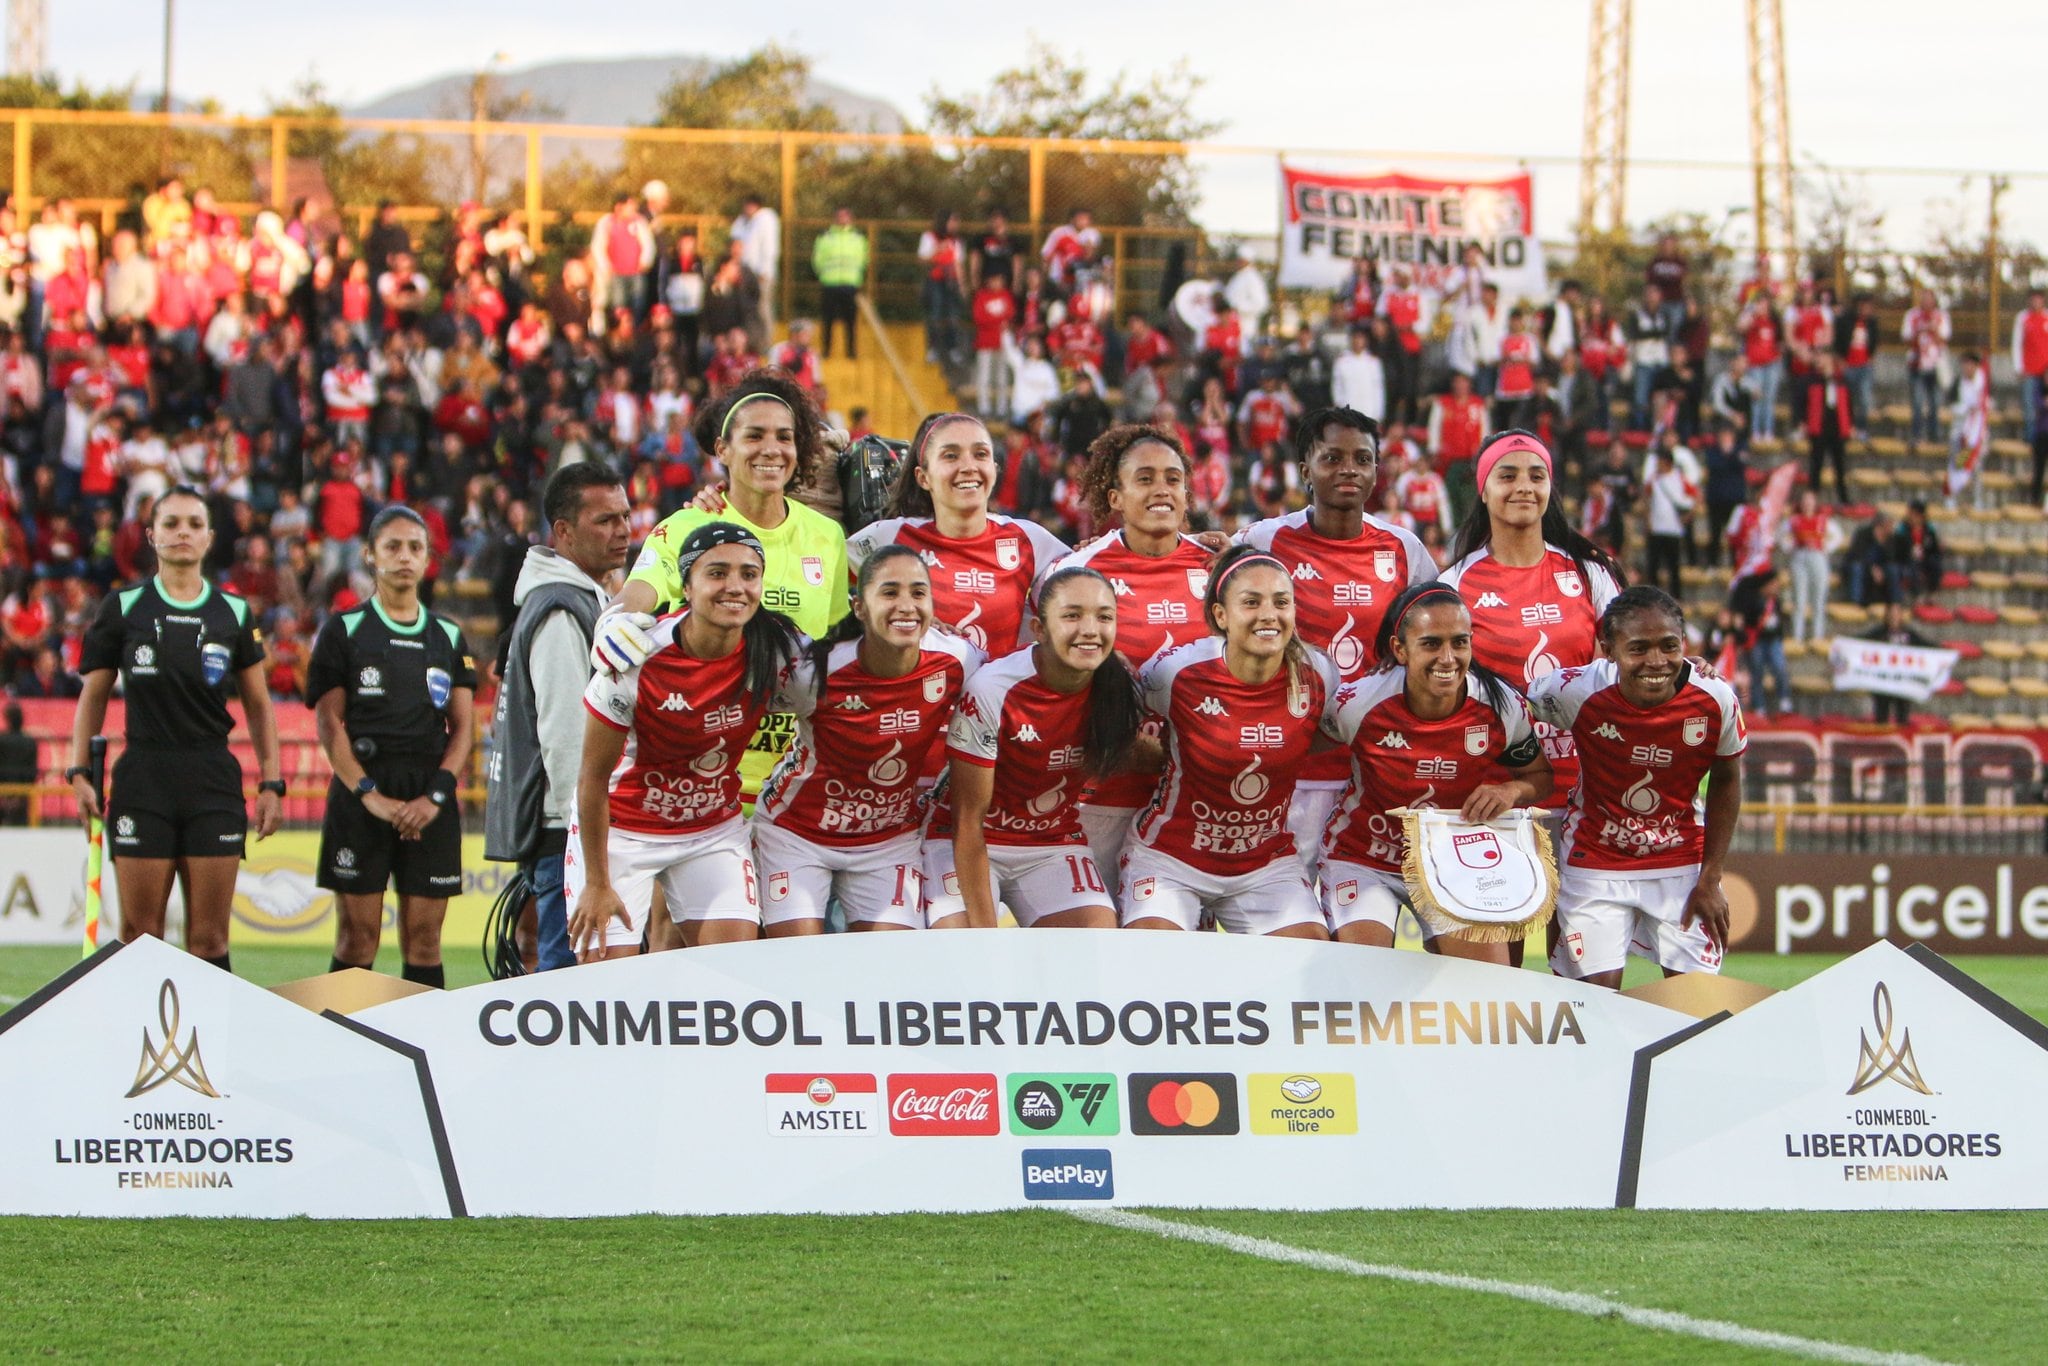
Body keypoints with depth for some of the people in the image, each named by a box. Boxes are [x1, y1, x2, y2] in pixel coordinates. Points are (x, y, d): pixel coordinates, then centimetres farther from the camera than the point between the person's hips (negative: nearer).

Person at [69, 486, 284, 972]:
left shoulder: (234, 614, 7)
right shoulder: (123, 608, 4)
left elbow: (258, 706, 12)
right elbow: (93, 696, 9)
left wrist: (271, 783, 5)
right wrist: (78, 772, 0)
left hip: (214, 781, 1)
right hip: (142, 779, -1)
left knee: (209, 937, -1)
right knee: (140, 934, -3)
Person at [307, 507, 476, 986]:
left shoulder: (448, 637, 14)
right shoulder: (345, 631, 5)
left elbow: (463, 727, 10)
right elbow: (329, 722, -1)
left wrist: (436, 795, -6)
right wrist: (370, 795, -11)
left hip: (431, 802, 2)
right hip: (362, 793, -2)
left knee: (424, 939, 0)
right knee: (357, 937, -6)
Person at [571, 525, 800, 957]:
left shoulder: (778, 649, -16)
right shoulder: (636, 659, -25)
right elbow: (593, 776, -15)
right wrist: (596, 883, -12)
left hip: (715, 829, 3)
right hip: (620, 828, -3)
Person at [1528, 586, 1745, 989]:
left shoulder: (1716, 700, -18)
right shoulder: (1576, 692, -23)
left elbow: (1725, 783, -1)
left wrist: (1710, 880, -1)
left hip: (1683, 863, 1)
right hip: (1595, 862, -1)